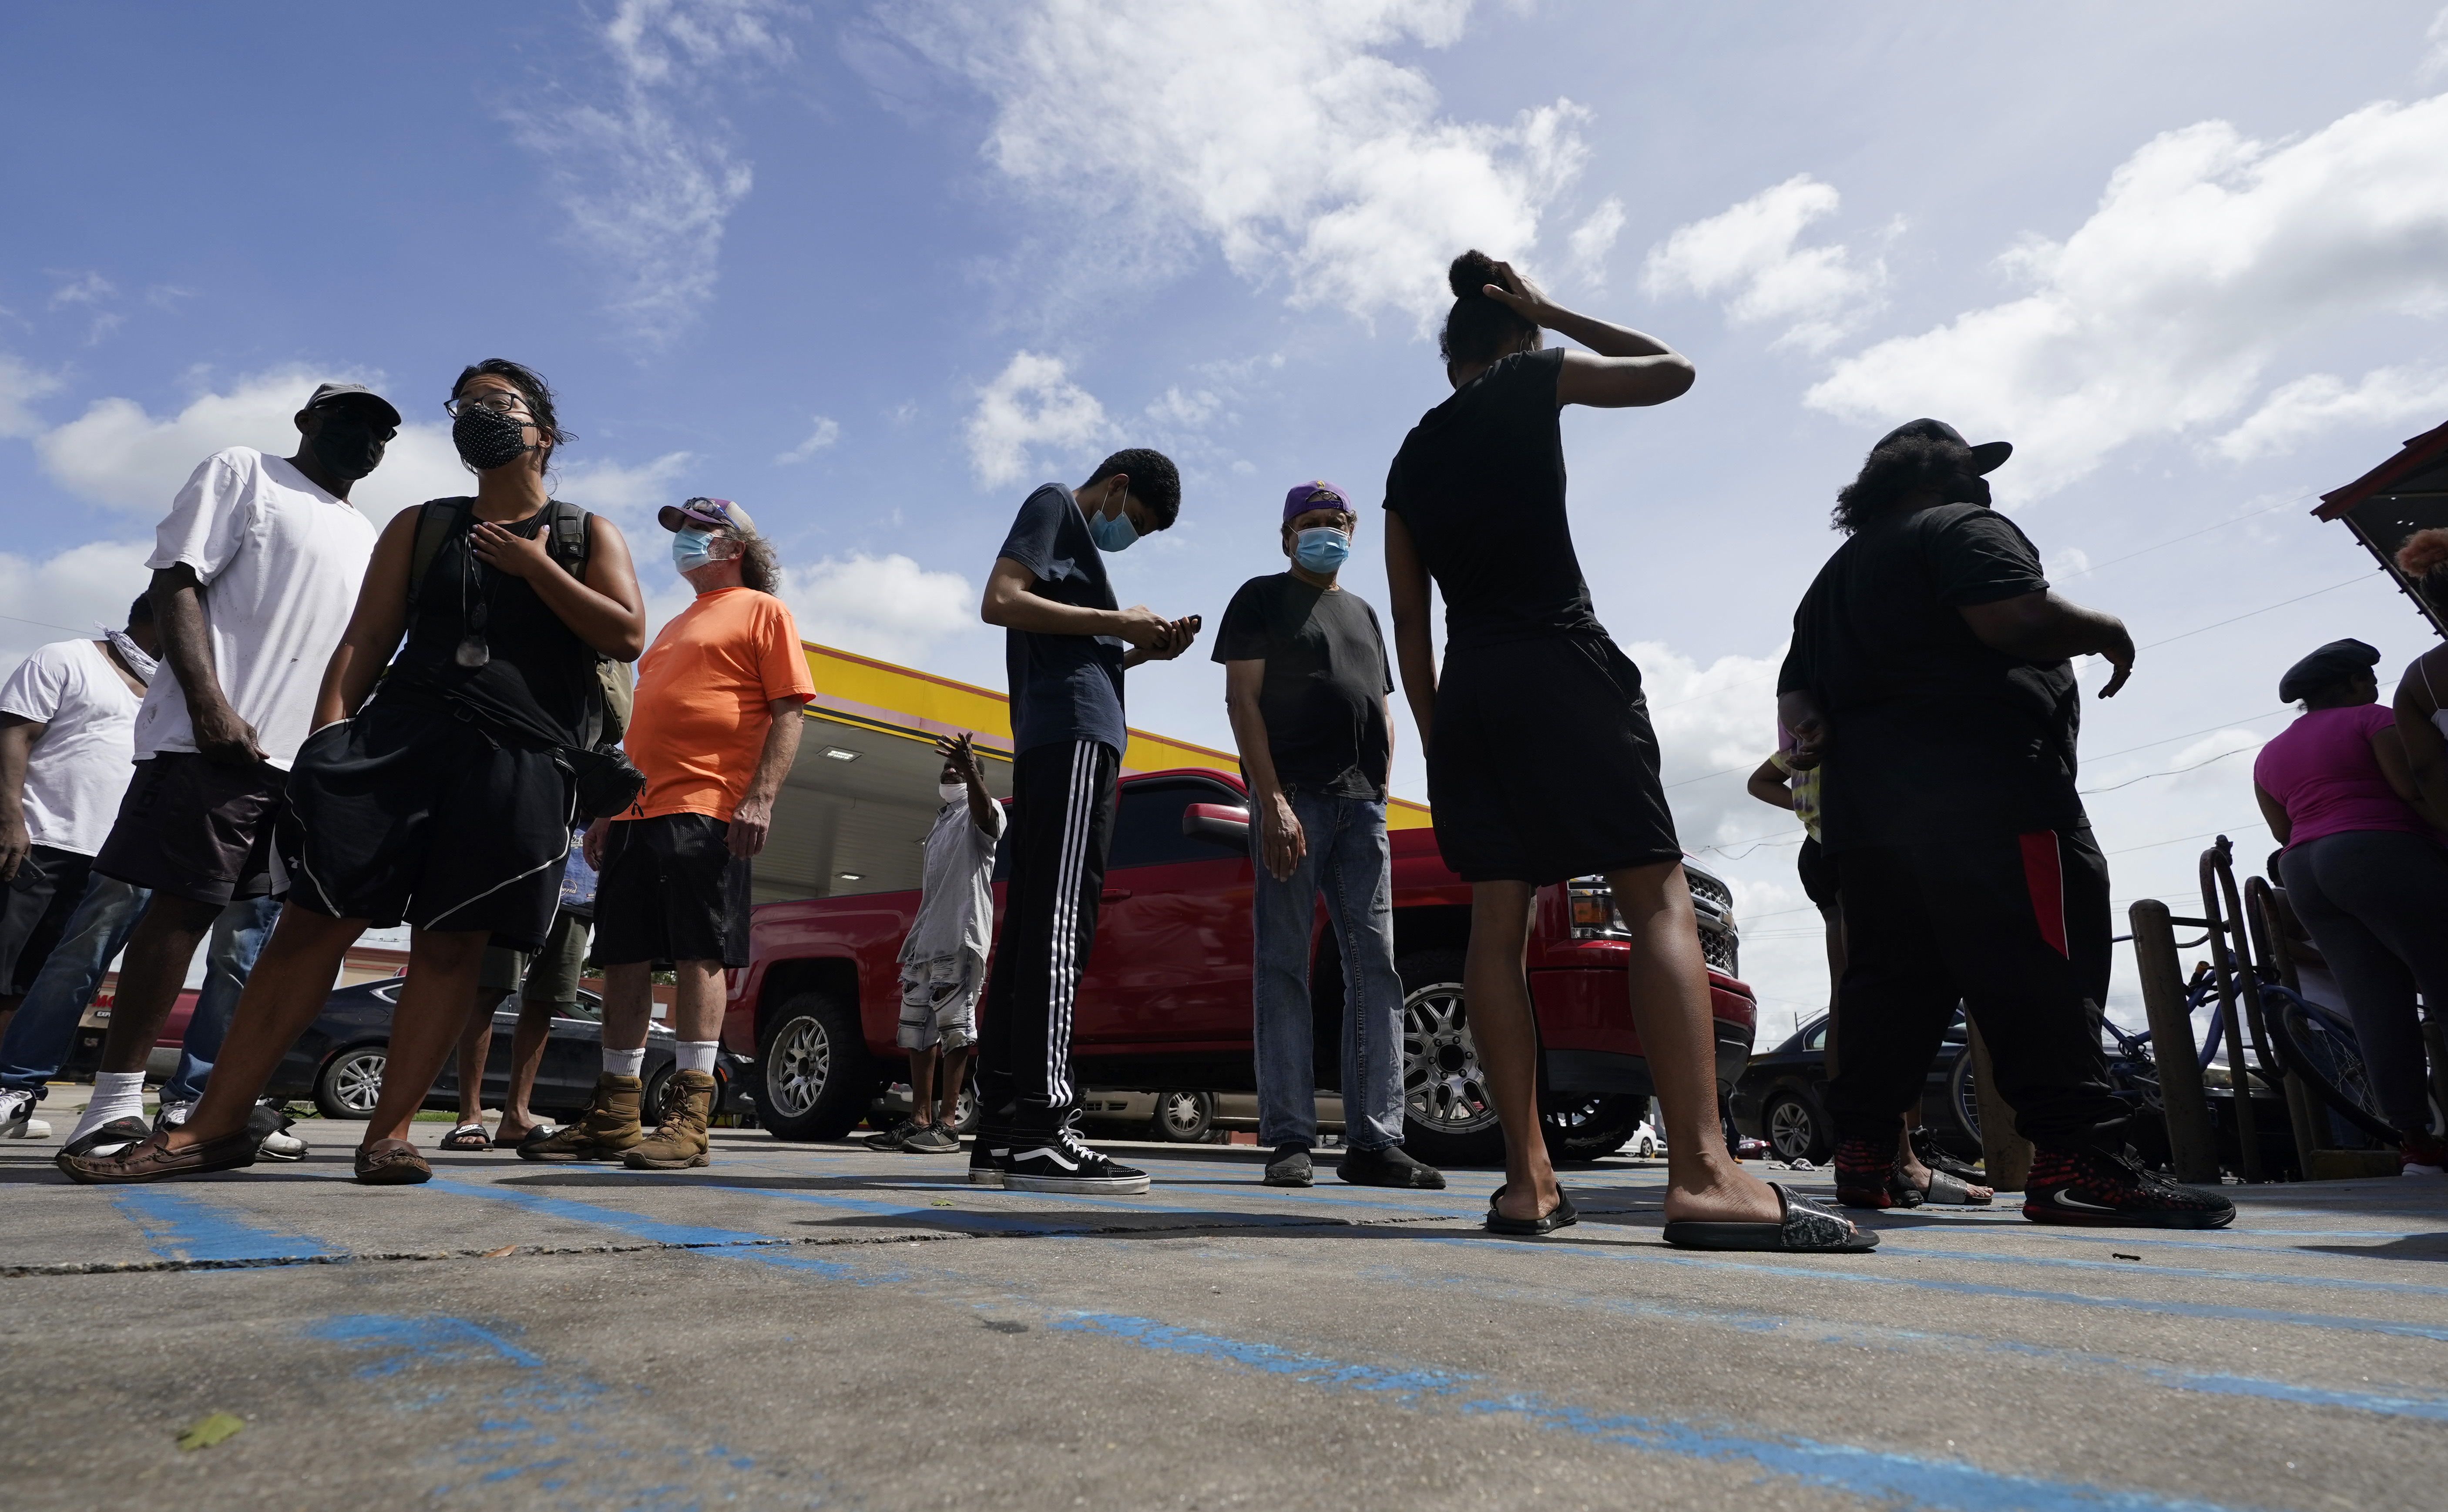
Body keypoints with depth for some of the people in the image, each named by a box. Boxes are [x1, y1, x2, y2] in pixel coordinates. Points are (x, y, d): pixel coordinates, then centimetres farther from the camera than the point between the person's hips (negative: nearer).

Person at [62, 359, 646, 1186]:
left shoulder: (586, 535, 14)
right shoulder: (420, 527, 20)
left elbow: (627, 635, -1)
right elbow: (365, 640, 12)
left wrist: (532, 564, -6)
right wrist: (327, 734, -2)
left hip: (521, 761, -2)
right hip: (400, 737, 2)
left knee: (451, 945, -3)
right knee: (313, 921, -4)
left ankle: (389, 1132, 4)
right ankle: (215, 1125, 4)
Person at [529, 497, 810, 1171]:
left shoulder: (761, 610, 5)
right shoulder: (674, 628, 30)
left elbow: (787, 712, -6)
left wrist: (760, 797, -18)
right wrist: (609, 810, 23)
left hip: (707, 812, -8)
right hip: (639, 813, 8)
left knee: (698, 954, -10)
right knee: (624, 960, 6)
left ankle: (688, 1116, -7)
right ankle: (615, 1117, 13)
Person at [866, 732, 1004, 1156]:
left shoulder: (977, 813, 4)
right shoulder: (941, 823, 29)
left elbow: (985, 816, -25)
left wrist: (971, 770, -43)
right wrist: (916, 937, 22)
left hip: (961, 936, -9)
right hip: (925, 939, 9)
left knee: (953, 1024, -13)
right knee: (916, 1027, 6)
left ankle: (948, 1124, -14)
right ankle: (920, 1120, 9)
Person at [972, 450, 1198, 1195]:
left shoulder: (1081, 541, 33)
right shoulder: (1056, 504, 7)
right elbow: (1000, 602, -9)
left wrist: (1141, 651, 16)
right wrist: (1114, 622, -7)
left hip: (1070, 737, 10)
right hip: (1071, 733, -10)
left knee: (1031, 929, 3)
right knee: (1057, 923, -17)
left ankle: (1000, 1132, 5)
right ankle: (1040, 1133, -20)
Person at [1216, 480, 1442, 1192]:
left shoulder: (1363, 612, 26)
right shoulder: (1263, 598, 8)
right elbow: (1243, 699, -4)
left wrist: (1380, 792, 9)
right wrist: (1273, 800, -15)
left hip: (1361, 805, 6)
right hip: (1292, 798, -5)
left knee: (1375, 966, 0)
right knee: (1284, 966, -5)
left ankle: (1374, 1140, 3)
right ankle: (1290, 1140, -2)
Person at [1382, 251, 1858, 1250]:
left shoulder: (1411, 458, 21)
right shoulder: (1534, 380, 7)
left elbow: (1409, 621, 16)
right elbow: (1673, 370, 20)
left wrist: (1436, 739, 18)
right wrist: (1550, 315, 24)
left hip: (1465, 692, 6)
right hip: (1559, 665, -5)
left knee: (1497, 923, 0)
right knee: (1660, 900, -9)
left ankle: (1528, 1178, -3)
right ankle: (1703, 1174, -21)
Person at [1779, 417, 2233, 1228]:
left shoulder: (1836, 575, 29)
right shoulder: (1963, 529, 3)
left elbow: (1795, 688, 22)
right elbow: (2016, 620, -14)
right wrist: (2108, 631, 2)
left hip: (1862, 801, 8)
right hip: (1983, 793, -8)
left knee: (1889, 977, 6)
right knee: (2040, 970, -10)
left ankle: (1864, 1153, 4)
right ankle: (2078, 1158, -14)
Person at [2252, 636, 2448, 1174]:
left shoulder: (2270, 754, 20)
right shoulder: (2373, 720, 2)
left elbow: (2285, 832, 16)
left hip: (2307, 875, 6)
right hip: (2382, 857, -6)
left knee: (2377, 1005, 2)